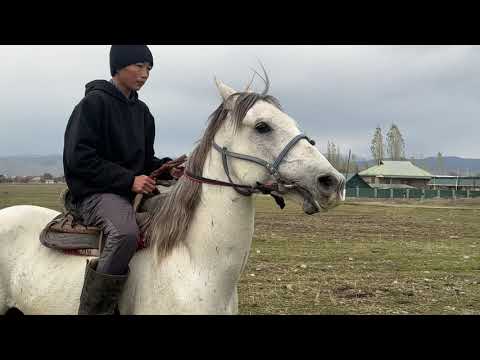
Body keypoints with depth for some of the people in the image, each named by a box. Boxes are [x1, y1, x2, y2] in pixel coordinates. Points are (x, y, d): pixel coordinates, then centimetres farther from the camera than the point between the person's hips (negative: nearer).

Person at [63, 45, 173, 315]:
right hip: (95, 192, -8)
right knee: (126, 233, -36)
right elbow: (79, 158, -14)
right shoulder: (94, 102, -8)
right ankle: (94, 310, -25)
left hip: (134, 191, 8)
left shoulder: (142, 111, 14)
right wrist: (129, 179, -20)